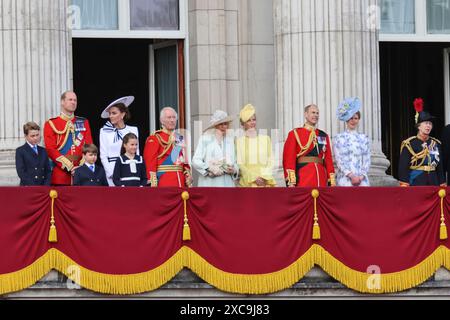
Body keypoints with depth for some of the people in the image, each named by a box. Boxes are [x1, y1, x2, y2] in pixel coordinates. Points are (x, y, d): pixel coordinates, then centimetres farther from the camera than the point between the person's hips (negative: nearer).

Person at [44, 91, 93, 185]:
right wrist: (69, 167, -13)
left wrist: (83, 165, -8)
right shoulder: (51, 124, 3)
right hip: (60, 175, -3)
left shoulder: (84, 123, 14)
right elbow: (51, 149, -6)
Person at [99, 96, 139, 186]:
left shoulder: (133, 130, 9)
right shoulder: (104, 131, 5)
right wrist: (112, 174, -6)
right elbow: (103, 156, 4)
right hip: (111, 171, -1)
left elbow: (137, 153, 11)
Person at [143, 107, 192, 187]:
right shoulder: (154, 139, -3)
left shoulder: (180, 139, 17)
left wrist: (189, 181, 11)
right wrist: (153, 185, -16)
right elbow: (150, 164, -9)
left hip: (180, 183, 6)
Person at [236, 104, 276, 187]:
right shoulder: (239, 141, 7)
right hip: (247, 182, -1)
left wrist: (265, 177, -7)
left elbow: (270, 162, 9)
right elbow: (239, 164, 2)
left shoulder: (266, 139, 13)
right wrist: (254, 178, -9)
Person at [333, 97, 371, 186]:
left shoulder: (364, 138, 14)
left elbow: (367, 161, 10)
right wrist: (351, 176, -10)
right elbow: (339, 161, -1)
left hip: (362, 180, 3)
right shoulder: (338, 138, 6)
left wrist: (361, 177, -5)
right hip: (345, 180, -3)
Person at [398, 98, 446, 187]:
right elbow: (403, 168, -5)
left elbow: (440, 167, 16)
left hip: (433, 183, 5)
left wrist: (443, 185, 10)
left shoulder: (436, 144, 12)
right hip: (416, 184, -5)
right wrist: (404, 188, -12)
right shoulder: (409, 144, -3)